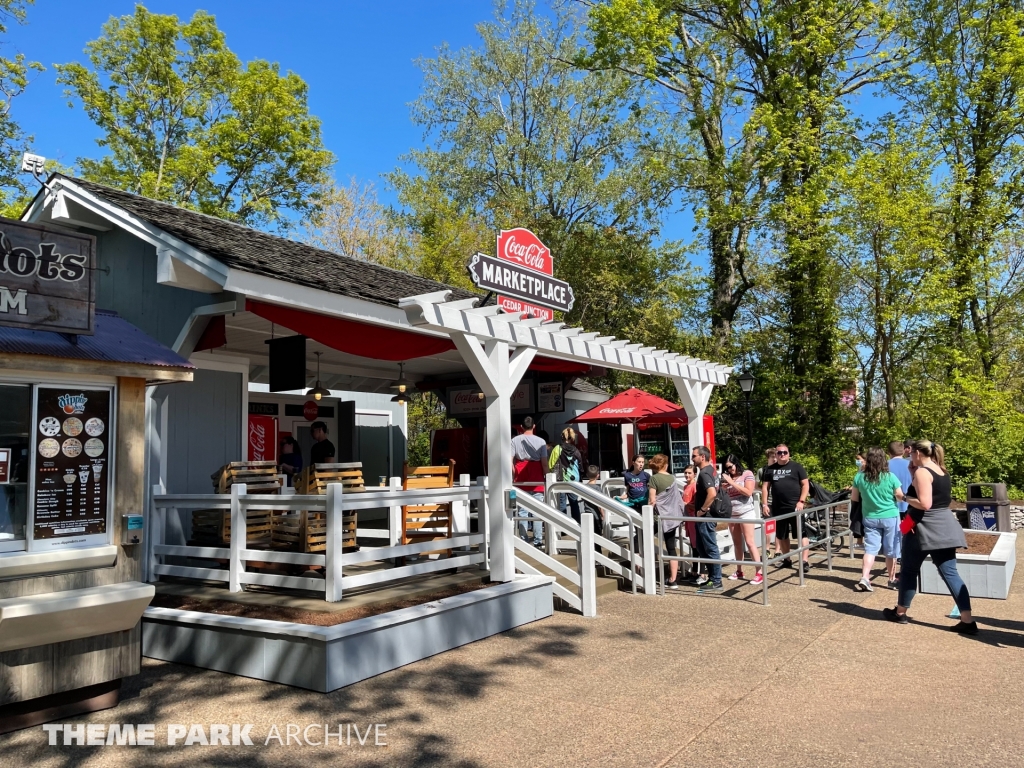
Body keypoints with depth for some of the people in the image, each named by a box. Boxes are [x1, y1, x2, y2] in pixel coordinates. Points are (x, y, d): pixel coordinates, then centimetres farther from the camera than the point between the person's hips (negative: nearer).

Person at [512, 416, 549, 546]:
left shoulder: (515, 440, 1)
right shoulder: (540, 441, -3)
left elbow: (510, 461, -4)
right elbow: (544, 462, -5)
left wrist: (513, 476, 4)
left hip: (521, 480, 2)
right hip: (536, 479, -1)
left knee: (522, 510, 6)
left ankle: (523, 539, 5)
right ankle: (537, 539, 3)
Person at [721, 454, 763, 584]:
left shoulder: (747, 474, -3)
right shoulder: (727, 478, 10)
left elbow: (748, 492, -16)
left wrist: (732, 482, -15)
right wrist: (723, 488, -6)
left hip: (746, 512, -5)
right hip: (732, 514, 5)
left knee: (750, 542, -8)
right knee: (737, 543, 10)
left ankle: (759, 573, -7)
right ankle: (739, 571, 17)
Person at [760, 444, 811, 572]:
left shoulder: (796, 467, 1)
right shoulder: (770, 469, 10)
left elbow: (805, 484, -1)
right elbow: (765, 487, 11)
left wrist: (801, 501, -11)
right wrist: (765, 504, 3)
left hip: (795, 507, -4)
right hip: (778, 508, 4)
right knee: (781, 536, 12)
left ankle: (805, 561, -3)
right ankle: (787, 559, 25)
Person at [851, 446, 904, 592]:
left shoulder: (859, 477, -5)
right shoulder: (890, 477, -12)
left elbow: (854, 498, 5)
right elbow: (900, 497, -5)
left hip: (870, 518, 2)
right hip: (890, 517, -2)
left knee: (870, 549, 3)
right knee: (890, 550, 11)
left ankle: (864, 578, -11)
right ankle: (891, 578, 24)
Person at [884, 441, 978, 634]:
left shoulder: (922, 472, -15)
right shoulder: (942, 471, 13)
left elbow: (925, 504, -22)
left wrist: (907, 499, -6)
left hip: (926, 527, -8)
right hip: (944, 526, 8)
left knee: (909, 570, 8)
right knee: (950, 573, 6)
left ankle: (900, 613, 20)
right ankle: (968, 621, 2)